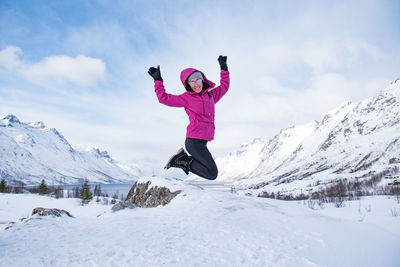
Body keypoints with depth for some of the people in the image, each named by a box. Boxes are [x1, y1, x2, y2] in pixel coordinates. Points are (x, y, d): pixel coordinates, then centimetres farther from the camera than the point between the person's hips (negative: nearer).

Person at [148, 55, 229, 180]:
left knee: (210, 173, 16)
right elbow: (164, 98, 1)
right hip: (194, 140, -7)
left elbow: (224, 86, 29)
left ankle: (182, 158, 15)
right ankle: (183, 161, -1)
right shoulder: (187, 97, 1)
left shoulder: (210, 95, 16)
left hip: (202, 141, 7)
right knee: (212, 174, -12)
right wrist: (158, 80, 2)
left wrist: (224, 68, 27)